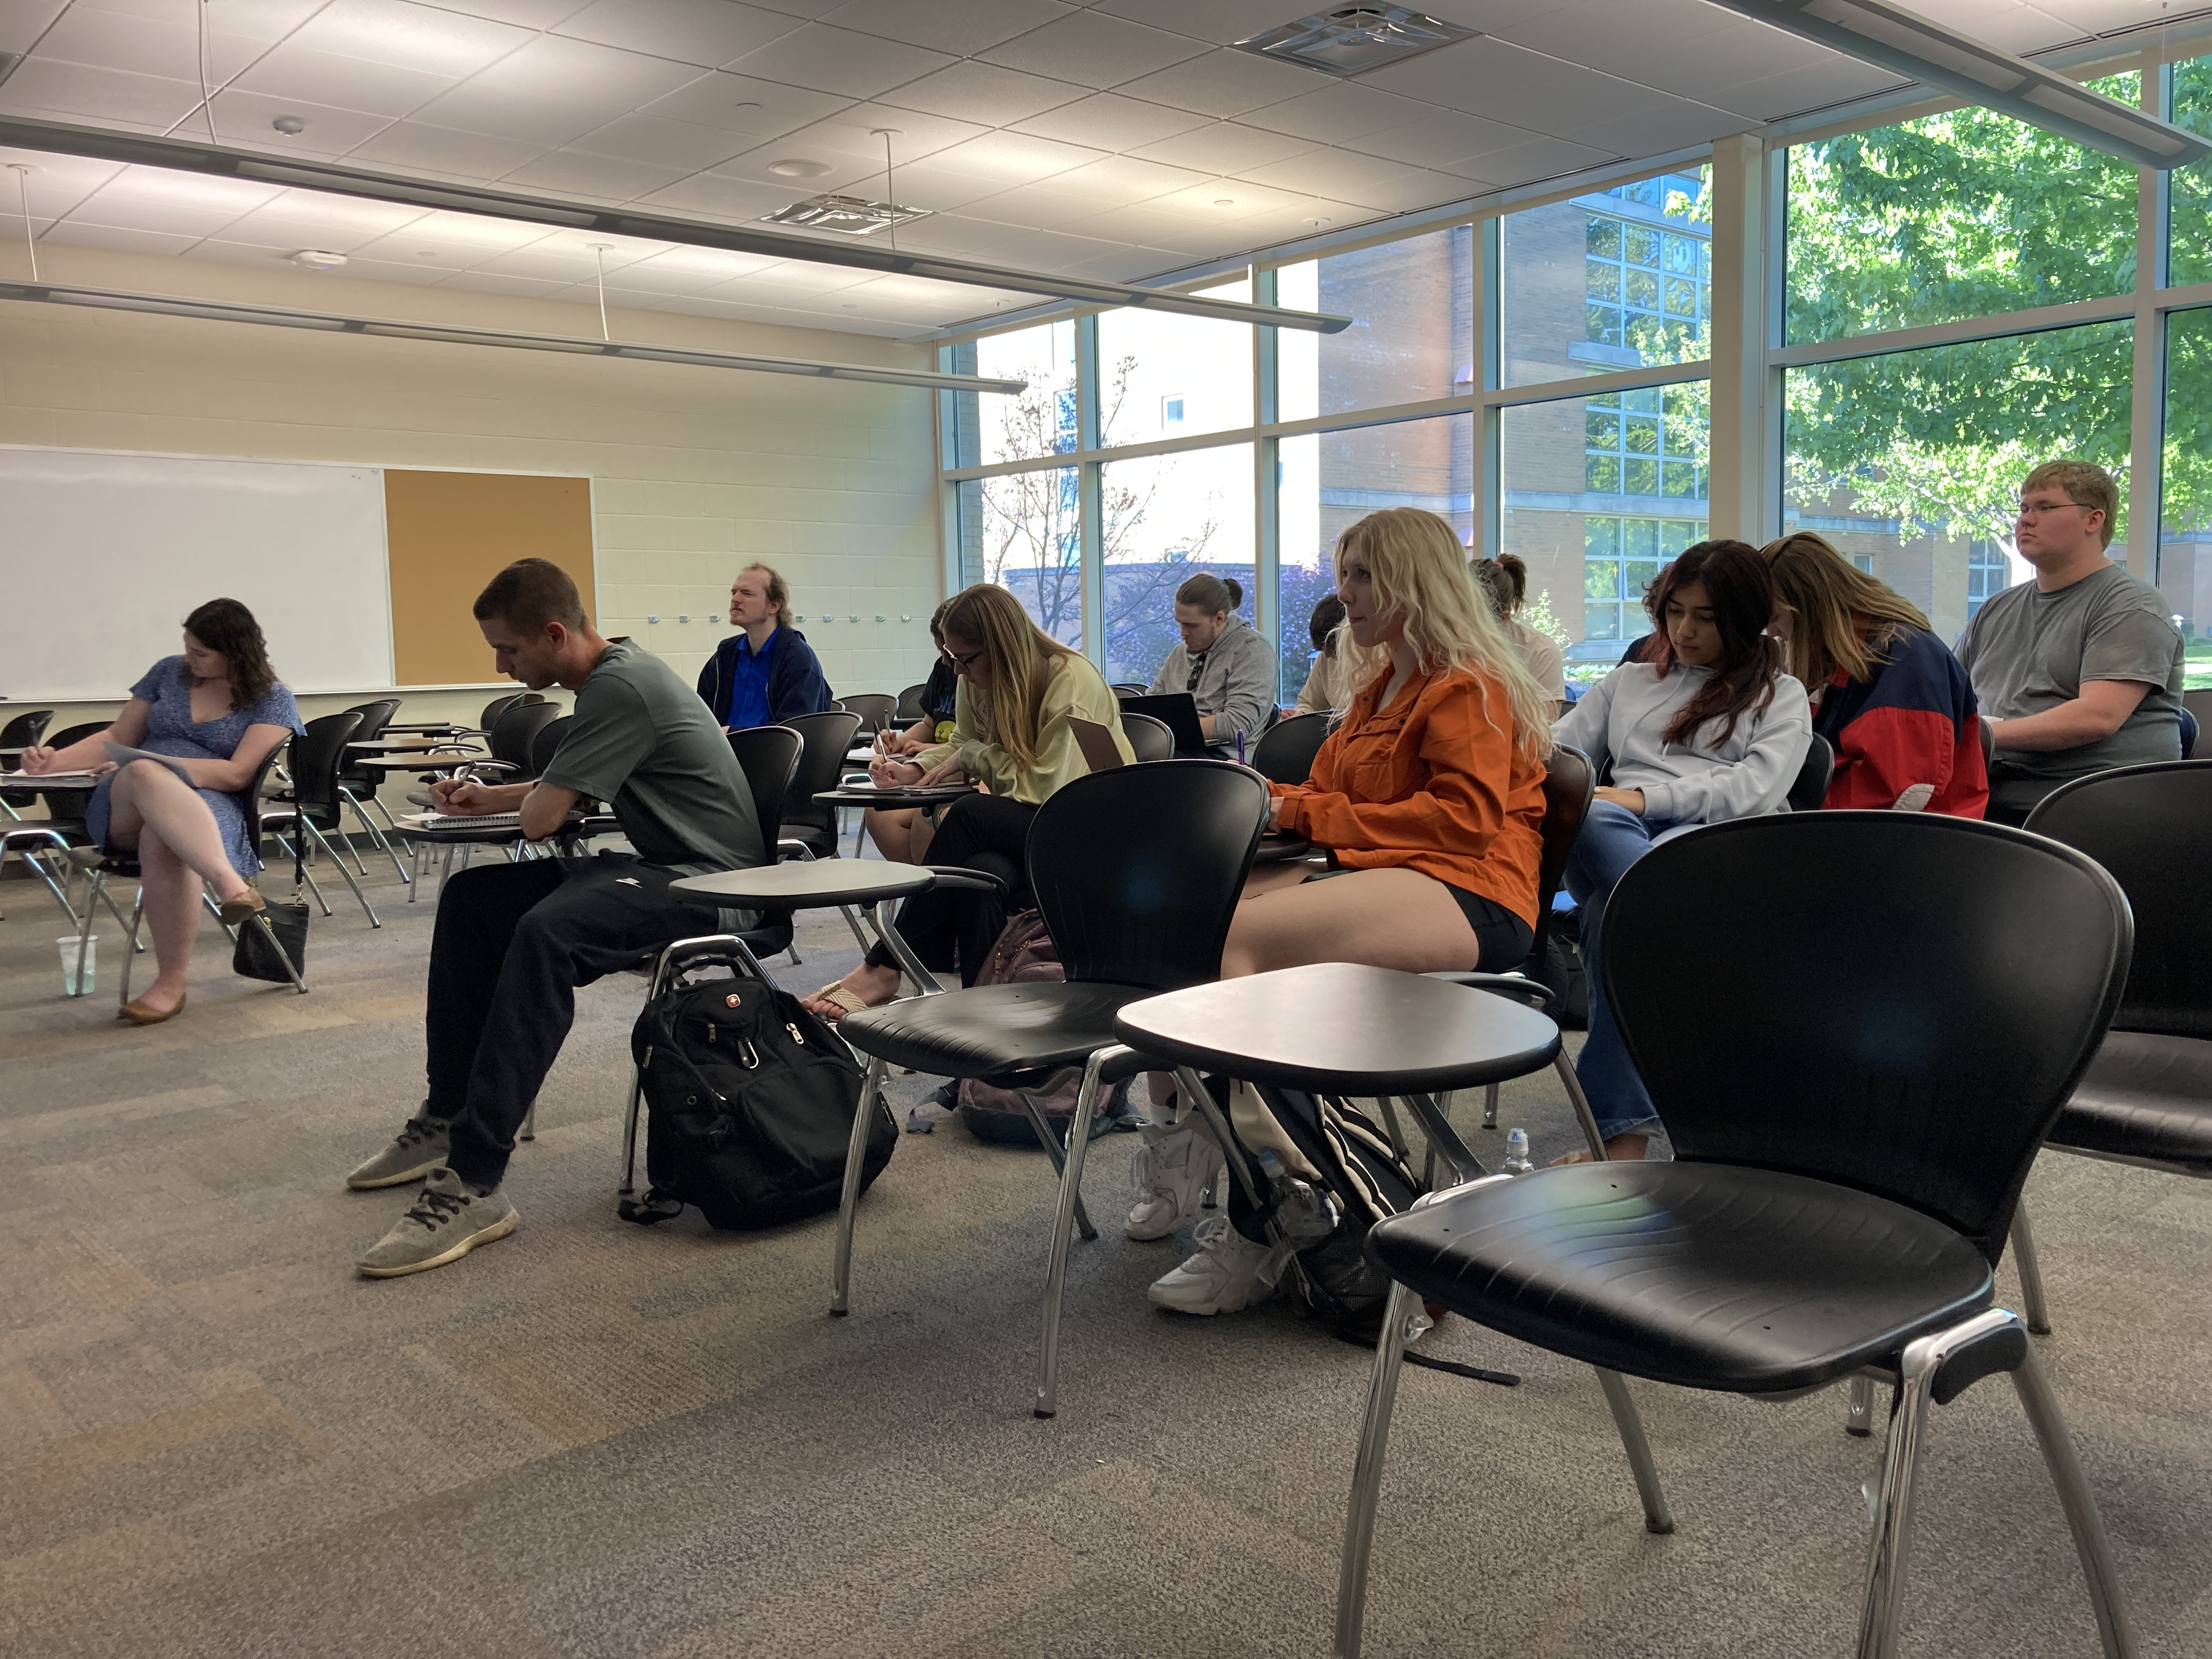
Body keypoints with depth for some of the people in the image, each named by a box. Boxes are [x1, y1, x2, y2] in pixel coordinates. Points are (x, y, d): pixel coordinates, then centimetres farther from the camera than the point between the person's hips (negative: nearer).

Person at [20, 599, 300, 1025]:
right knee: (145, 776, -37)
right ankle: (232, 885, -57)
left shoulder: (273, 701, 3)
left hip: (211, 808, -3)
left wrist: (157, 763, -16)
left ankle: (171, 984, -36)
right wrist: (55, 761, 6)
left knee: (161, 838, -42)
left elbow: (237, 774, -9)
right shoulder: (169, 673, 17)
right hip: (124, 805, 3)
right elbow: (119, 738, 22)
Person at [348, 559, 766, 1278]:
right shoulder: (612, 673, 14)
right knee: (471, 897, 12)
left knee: (546, 931, -35)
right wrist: (488, 797, 19)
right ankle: (448, 1116, 16)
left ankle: (473, 1183, -34)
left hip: (708, 879, -11)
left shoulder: (621, 687, -19)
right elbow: (559, 791, 31)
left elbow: (540, 818, -20)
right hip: (657, 867, 11)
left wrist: (529, 801, 3)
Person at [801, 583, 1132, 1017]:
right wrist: (916, 768, -4)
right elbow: (964, 747, 17)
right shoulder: (978, 681, 2)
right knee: (982, 871, -34)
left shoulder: (1071, 682, -19)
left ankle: (885, 969, -25)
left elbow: (1048, 787, -21)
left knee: (968, 815, -31)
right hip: (1020, 826, 6)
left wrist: (974, 756, -13)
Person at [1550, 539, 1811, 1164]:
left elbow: (1757, 787, 2)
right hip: (1610, 840, 3)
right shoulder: (1628, 682, 34)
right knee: (1594, 820, -40)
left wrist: (1645, 797, -11)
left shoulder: (1781, 696, 22)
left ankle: (1620, 1125, -40)